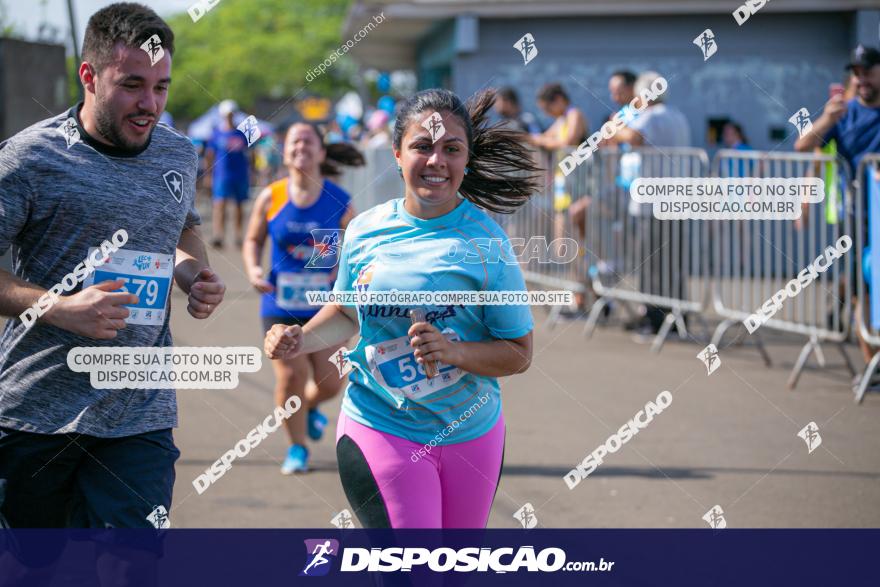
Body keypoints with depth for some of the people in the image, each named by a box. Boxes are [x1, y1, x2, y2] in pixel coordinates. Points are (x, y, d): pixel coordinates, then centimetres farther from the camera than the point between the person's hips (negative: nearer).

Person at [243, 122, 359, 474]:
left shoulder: (339, 202, -4)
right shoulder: (271, 198, -4)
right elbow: (253, 240, 8)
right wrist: (253, 270, -10)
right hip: (280, 305, -1)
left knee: (330, 383, 0)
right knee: (290, 376, -7)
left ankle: (310, 407, 38)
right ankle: (296, 448, 14)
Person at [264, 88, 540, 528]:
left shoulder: (485, 240, -9)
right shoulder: (365, 230, -1)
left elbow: (519, 353, -7)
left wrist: (454, 351, -24)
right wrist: (299, 340, -1)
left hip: (471, 437, 1)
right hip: (379, 430, 0)